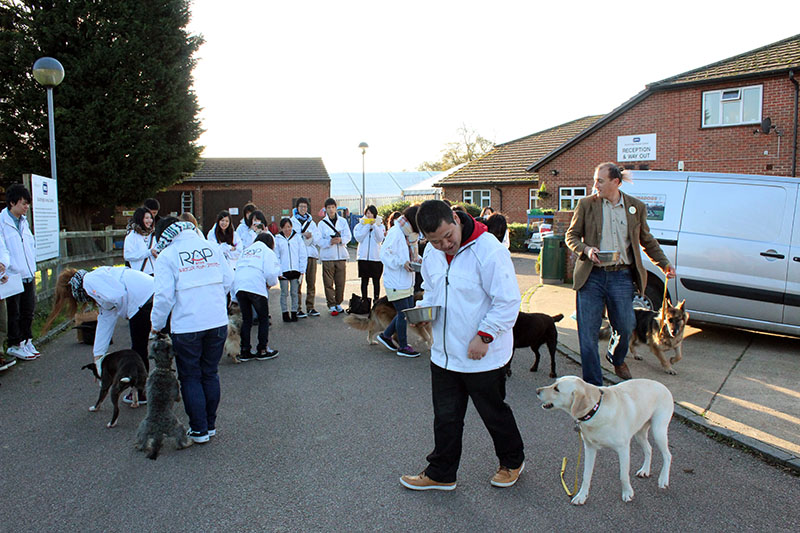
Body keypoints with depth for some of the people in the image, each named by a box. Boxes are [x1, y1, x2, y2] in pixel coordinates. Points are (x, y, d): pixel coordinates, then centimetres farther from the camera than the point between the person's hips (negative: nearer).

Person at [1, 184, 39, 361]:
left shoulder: (24, 221, 12)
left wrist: (33, 268, 13)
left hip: (28, 275, 7)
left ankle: (26, 341, 27)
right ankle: (15, 345, 17)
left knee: (28, 311, 14)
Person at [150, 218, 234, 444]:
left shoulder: (166, 256, -6)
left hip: (187, 326, -4)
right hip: (218, 322, 4)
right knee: (210, 374, 18)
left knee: (191, 378, 11)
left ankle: (199, 430, 16)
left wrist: (157, 325, 4)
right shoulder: (212, 247, 5)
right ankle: (211, 425, 27)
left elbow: (164, 295, -10)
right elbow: (228, 280, 7)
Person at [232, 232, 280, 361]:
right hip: (256, 287, -5)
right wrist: (271, 283, 15)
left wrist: (234, 297, 22)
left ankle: (244, 351, 15)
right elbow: (270, 272, -7)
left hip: (239, 286, 5)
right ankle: (262, 350, 12)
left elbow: (237, 269, 21)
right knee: (263, 319, 10)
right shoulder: (268, 252, 9)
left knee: (246, 320, 14)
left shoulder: (245, 251, 25)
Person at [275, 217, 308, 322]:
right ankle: (285, 313, 13)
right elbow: (276, 257, 3)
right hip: (283, 271, 0)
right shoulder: (277, 239, 2)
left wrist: (302, 270, -1)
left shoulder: (297, 237, 3)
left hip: (295, 270, 1)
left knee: (295, 293, 6)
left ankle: (294, 313, 14)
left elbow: (303, 255, 5)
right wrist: (278, 271, -5)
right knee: (284, 293, 4)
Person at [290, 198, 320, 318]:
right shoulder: (292, 221, 6)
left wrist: (310, 236, -9)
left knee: (311, 283, 5)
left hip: (311, 254, 4)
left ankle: (310, 307, 14)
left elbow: (317, 239, 10)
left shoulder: (311, 221, 19)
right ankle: (297, 309, -1)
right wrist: (303, 236, -15)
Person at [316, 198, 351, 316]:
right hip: (327, 256, -2)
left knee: (341, 282, 4)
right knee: (329, 283, -2)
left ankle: (338, 303, 19)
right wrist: (329, 242, -20)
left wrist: (341, 240, -17)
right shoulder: (321, 223, 5)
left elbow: (348, 236, 4)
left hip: (341, 255, 2)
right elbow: (319, 240, -2)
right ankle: (332, 306, 6)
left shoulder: (343, 221, 11)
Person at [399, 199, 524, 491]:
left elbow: (508, 300, -18)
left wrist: (484, 336, -20)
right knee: (445, 417, 16)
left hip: (483, 356, -6)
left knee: (494, 413, 14)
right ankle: (441, 474, 32)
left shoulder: (488, 250, -21)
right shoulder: (431, 252, 2)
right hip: (443, 353, 6)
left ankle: (513, 461, 39)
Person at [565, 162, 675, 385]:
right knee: (588, 333, 0)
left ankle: (616, 359, 44)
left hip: (622, 276, 2)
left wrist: (664, 263, 12)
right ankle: (593, 384, 14)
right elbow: (571, 235, 5)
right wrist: (586, 249, -14)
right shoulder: (586, 204, 1)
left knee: (626, 328, 9)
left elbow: (647, 240, 18)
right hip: (591, 276, -1)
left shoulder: (636, 207, 6)